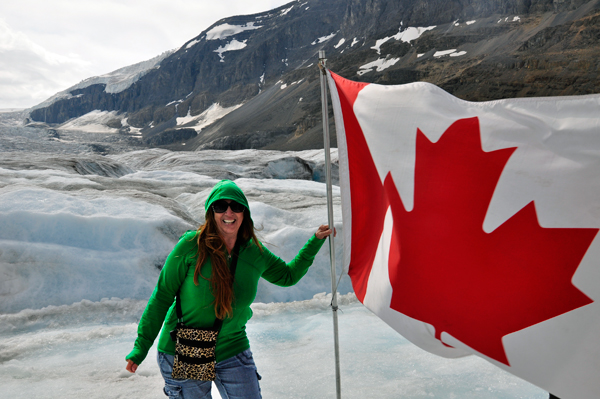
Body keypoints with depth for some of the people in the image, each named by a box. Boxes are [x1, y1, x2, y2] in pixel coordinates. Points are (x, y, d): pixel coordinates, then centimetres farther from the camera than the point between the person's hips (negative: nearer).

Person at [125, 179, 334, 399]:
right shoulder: (191, 245, -15)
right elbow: (162, 296, -9)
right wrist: (141, 346, -8)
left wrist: (315, 241, 6)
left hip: (233, 354, 3)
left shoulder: (255, 253, -5)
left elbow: (288, 276, 12)